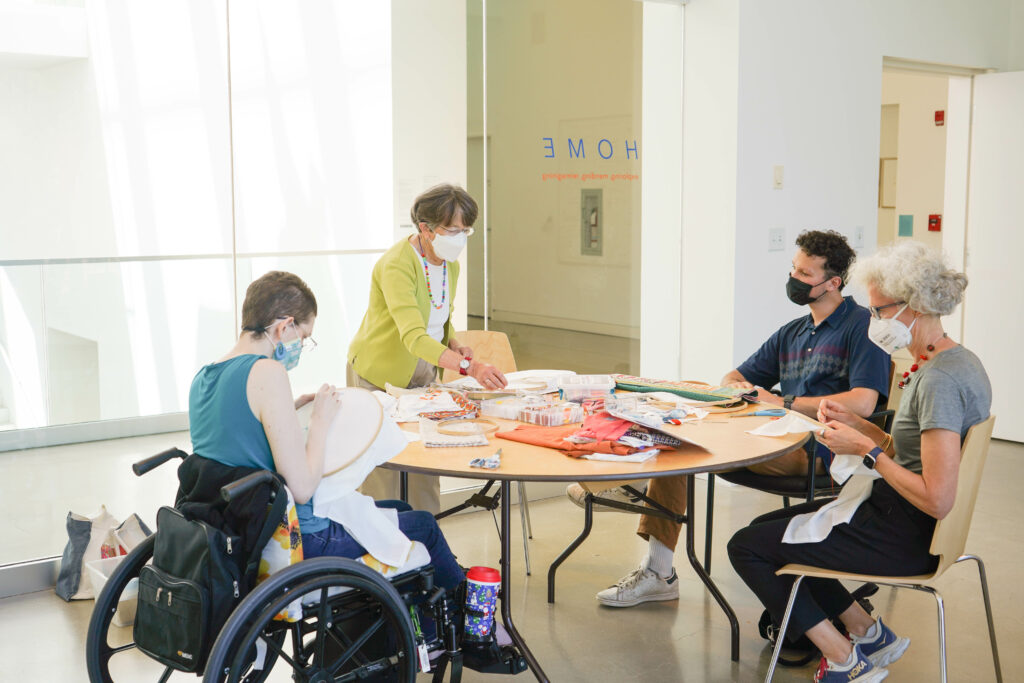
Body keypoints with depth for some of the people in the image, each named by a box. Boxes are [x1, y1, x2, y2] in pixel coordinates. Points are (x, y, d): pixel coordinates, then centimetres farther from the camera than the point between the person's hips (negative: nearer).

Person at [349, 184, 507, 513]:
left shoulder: (450, 265, 1)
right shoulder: (396, 265, -26)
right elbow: (413, 336, -39)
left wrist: (455, 346, -4)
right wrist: (468, 366, -50)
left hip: (424, 373, 7)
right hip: (380, 375, -7)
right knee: (382, 468, -2)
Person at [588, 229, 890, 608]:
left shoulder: (862, 326, -1)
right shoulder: (793, 332, 24)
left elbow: (863, 403, -16)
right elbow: (733, 378, 25)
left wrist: (783, 403, -13)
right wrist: (735, 387, -1)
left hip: (820, 451, -8)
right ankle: (658, 571, -11)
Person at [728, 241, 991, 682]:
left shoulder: (940, 381, -26)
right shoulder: (952, 361, 6)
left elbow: (937, 501, -29)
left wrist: (867, 450, -19)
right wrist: (857, 424, 1)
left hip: (908, 536, -11)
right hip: (901, 516, 11)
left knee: (747, 547, -4)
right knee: (765, 526, 20)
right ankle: (870, 634, 20)